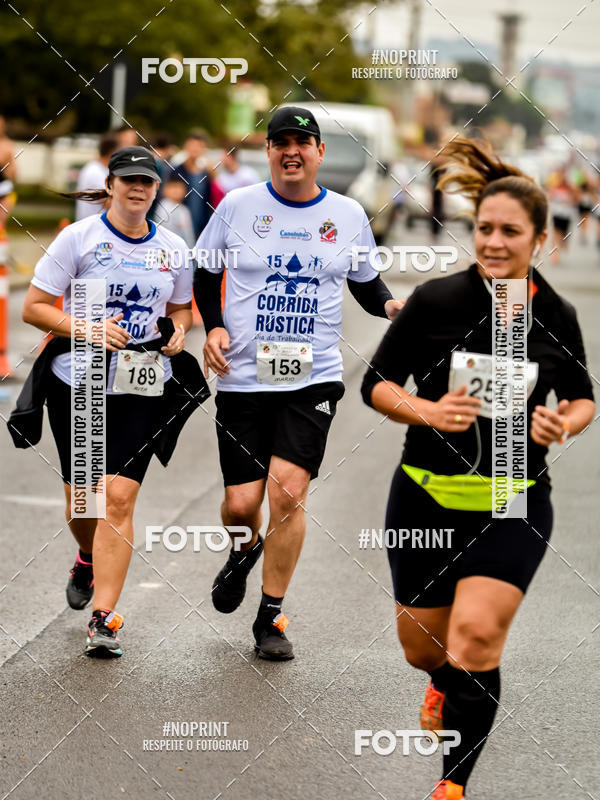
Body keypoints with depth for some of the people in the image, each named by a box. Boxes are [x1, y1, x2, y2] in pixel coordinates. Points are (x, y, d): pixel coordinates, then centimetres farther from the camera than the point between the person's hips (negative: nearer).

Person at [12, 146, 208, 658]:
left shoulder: (173, 249, 7)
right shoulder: (79, 238, -4)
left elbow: (181, 308, 23)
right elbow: (34, 307, -5)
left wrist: (177, 330, 1)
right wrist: (88, 329, -18)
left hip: (143, 389, 1)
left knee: (119, 496, -11)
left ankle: (103, 618, -10)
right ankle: (88, 561, 44)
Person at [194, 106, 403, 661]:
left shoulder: (348, 215, 4)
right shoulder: (237, 206, 1)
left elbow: (366, 284, 16)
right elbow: (205, 275, 13)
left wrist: (390, 304, -5)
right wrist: (213, 326, -3)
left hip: (314, 379, 0)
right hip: (243, 378, 0)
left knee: (288, 491, -13)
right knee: (241, 502, -2)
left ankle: (271, 618, 2)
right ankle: (245, 551, 37)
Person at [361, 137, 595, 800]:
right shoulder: (434, 301, -9)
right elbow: (376, 382, -1)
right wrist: (427, 411, -20)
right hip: (426, 500, 1)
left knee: (476, 635, -19)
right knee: (424, 650, 12)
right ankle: (446, 685, 51)